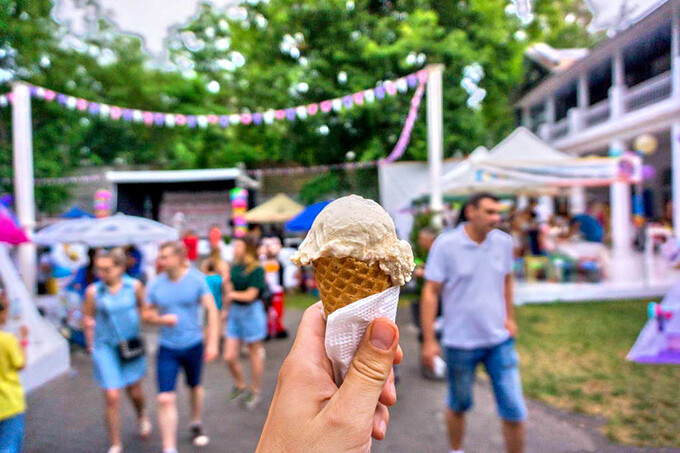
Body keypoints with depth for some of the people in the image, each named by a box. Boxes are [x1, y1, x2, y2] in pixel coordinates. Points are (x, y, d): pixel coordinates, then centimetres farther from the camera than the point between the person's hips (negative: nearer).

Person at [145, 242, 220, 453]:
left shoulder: (197, 279, -12)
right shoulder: (156, 284, -5)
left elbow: (212, 310, -9)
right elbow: (148, 313, 5)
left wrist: (213, 343, -14)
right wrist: (162, 319, -17)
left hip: (194, 345, 0)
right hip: (167, 348, 1)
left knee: (195, 386, 21)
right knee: (165, 398, -6)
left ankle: (196, 424, 47)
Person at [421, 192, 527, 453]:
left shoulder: (504, 242, -2)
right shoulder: (445, 245, -14)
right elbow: (431, 292, -12)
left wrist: (509, 317, 10)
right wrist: (429, 340, -13)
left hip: (500, 340, 3)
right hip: (460, 343, -2)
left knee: (514, 411, 4)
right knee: (458, 405, 18)